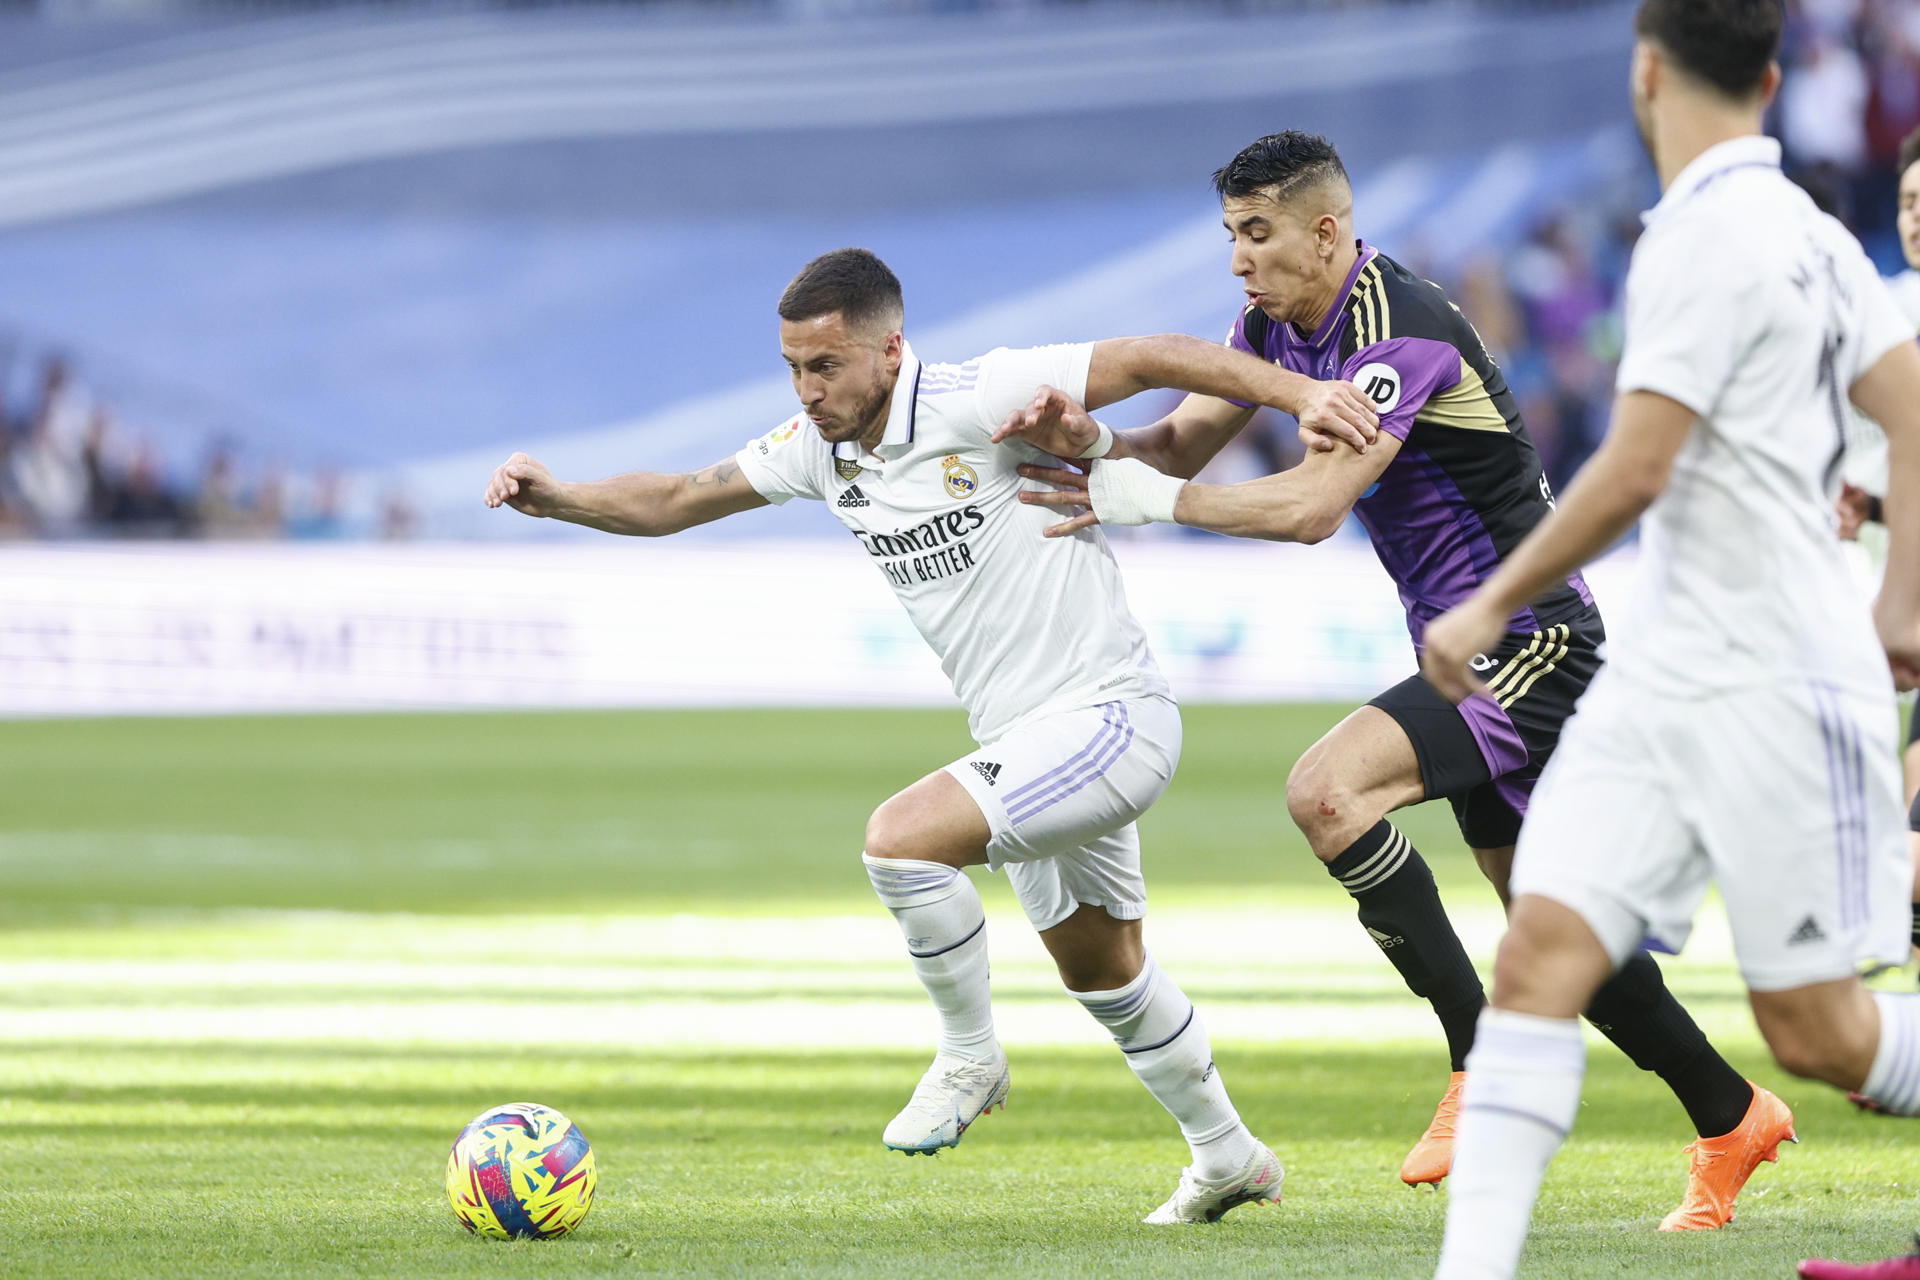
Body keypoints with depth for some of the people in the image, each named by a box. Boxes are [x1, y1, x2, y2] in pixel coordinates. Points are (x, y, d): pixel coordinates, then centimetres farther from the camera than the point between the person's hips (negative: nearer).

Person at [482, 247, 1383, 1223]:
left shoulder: (977, 402, -19)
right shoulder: (819, 448, 2)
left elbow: (1148, 361, -19)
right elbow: (675, 501, 11)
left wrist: (1297, 392, -28)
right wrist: (558, 499, -4)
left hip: (1106, 717, -9)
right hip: (1024, 741, 9)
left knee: (901, 839, -25)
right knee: (1101, 968, 21)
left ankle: (969, 1059, -3)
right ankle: (1228, 1158, 39)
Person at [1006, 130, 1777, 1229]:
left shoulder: (1401, 333, -23)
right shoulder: (1277, 324, 6)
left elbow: (1312, 505, -31)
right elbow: (1182, 445, 6)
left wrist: (1151, 498, -26)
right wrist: (1088, 439, -14)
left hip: (1530, 638, -10)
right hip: (1468, 642, 10)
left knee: (1328, 790, -25)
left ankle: (1486, 1066, -19)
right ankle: (1732, 1119, 24)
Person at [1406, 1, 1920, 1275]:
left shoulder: (1707, 236, -16)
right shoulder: (1807, 227, 10)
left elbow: (1634, 473, -18)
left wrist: (1493, 604, -8)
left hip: (1777, 683, -9)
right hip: (1664, 678, 9)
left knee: (1815, 1030, -1)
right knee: (1543, 951, -6)